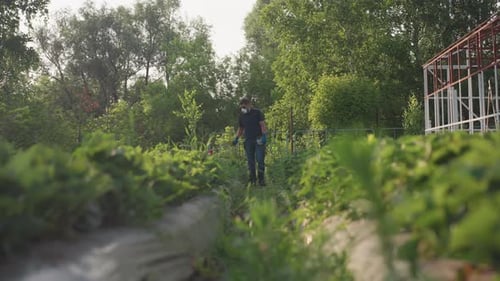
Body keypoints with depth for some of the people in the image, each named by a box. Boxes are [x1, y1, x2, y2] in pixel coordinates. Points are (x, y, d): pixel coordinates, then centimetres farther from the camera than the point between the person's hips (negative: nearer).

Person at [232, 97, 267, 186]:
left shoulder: (257, 112, 0)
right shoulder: (242, 115, 13)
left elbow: (262, 125, -5)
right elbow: (241, 128, 22)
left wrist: (264, 136, -17)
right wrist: (236, 138, 10)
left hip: (258, 140, -4)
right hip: (248, 141, 4)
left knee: (260, 160, -8)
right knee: (250, 161, 3)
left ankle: (261, 179, -2)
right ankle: (252, 180, 9)